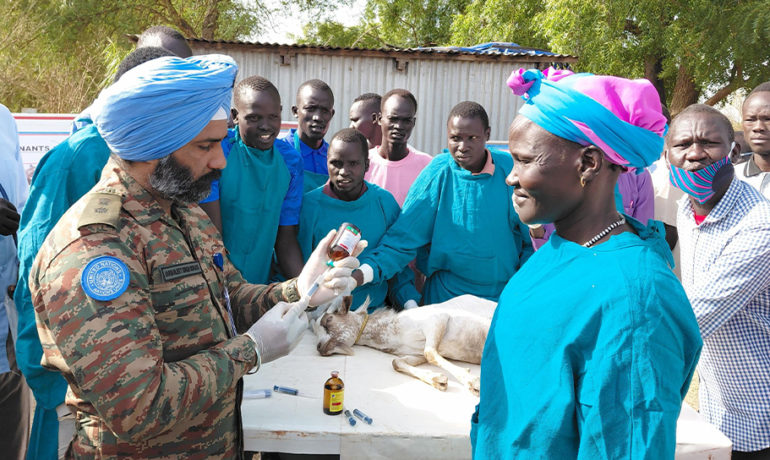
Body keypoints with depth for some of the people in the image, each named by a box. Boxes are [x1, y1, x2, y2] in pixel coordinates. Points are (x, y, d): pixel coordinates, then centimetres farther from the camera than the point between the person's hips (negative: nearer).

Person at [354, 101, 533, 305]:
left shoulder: (509, 169, -8)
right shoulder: (437, 174, -11)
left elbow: (531, 239, 0)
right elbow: (404, 237, -13)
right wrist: (362, 273, -27)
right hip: (446, 294, -1)